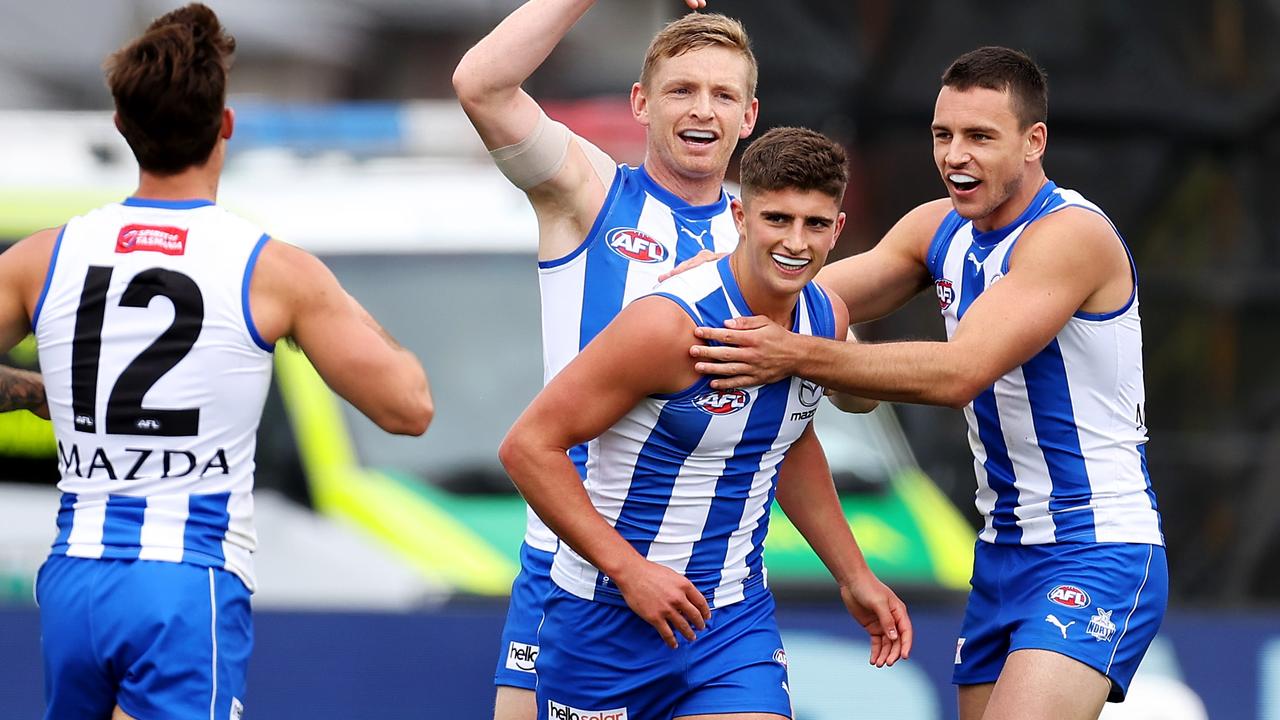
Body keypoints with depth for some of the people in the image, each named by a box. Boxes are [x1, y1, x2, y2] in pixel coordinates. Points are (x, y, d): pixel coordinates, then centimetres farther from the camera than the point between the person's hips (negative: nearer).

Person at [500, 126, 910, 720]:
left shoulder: (827, 320, 1)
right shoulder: (670, 323, -21)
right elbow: (529, 446, -19)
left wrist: (854, 577, 22)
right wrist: (629, 570, -22)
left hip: (736, 622, 5)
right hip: (608, 620, -5)